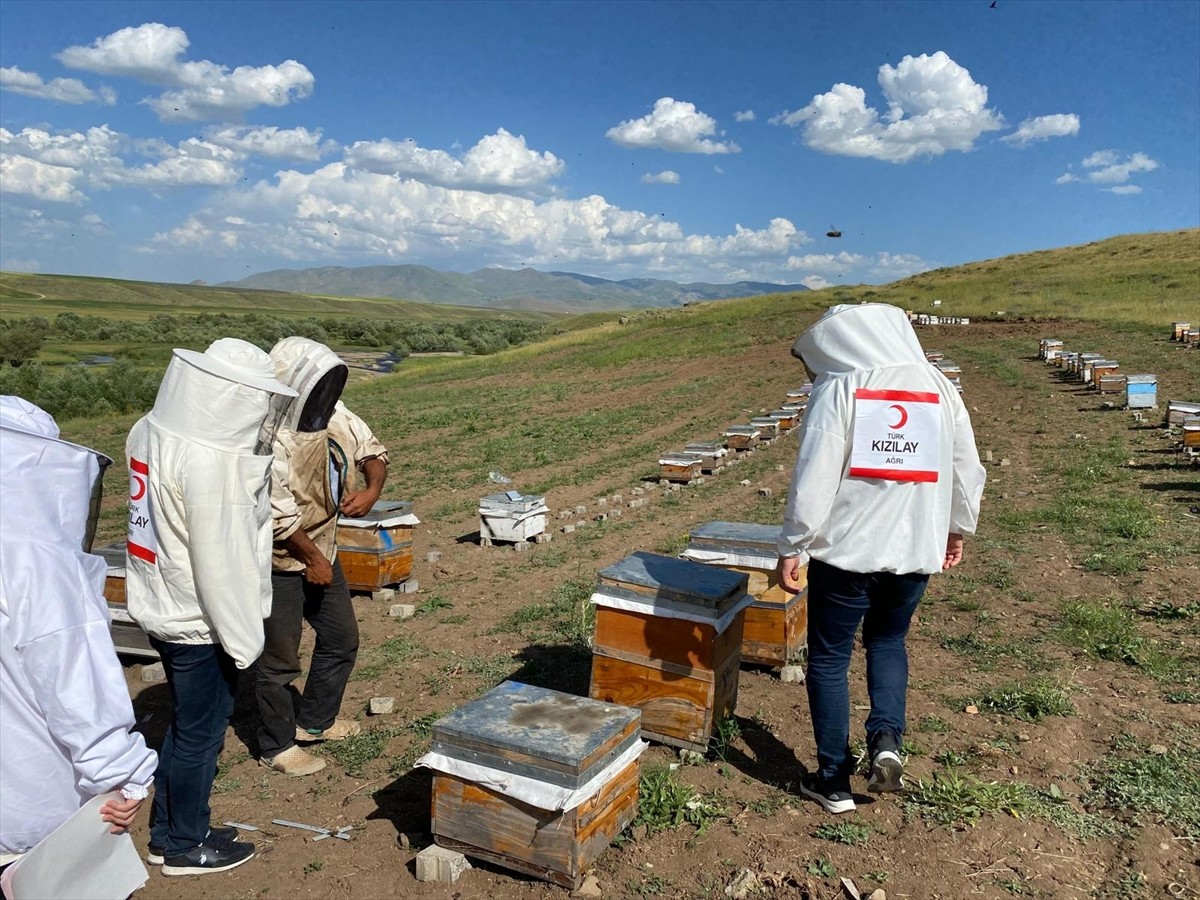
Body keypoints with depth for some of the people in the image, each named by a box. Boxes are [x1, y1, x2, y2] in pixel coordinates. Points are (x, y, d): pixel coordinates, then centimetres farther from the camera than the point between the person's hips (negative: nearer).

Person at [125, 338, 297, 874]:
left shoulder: (154, 430, 1)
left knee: (187, 724, 23)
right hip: (199, 620, -9)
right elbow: (220, 560, -25)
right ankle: (186, 846, 29)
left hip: (163, 606, 9)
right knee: (201, 732, 10)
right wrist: (243, 636, -16)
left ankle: (168, 832, 39)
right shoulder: (210, 461, -28)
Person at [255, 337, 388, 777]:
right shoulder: (270, 437, -27)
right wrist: (313, 559, -17)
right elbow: (280, 514, -26)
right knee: (280, 658, 7)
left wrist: (372, 488, -13)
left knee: (342, 639, 19)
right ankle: (277, 746, 27)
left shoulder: (333, 414, -4)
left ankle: (315, 720, 39)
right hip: (281, 562, -8)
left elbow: (371, 450, 8)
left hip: (322, 550, 8)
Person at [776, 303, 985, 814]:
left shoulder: (838, 390, -10)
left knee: (828, 659, 10)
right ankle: (887, 737, 8)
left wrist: (792, 547, -7)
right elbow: (966, 468, 12)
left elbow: (813, 478, -15)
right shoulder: (940, 388, 5)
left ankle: (834, 781, 18)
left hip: (846, 549, -5)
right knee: (888, 641, 27)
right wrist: (957, 528, 25)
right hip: (916, 549, 5)